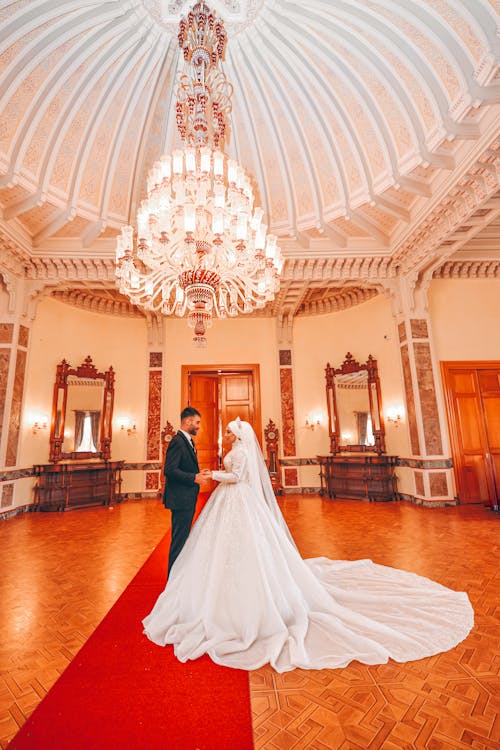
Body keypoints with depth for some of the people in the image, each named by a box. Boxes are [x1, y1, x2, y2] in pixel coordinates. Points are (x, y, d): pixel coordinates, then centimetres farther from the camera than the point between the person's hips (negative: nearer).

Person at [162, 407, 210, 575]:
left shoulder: (188, 441, 13)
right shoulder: (177, 441, -19)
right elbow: (169, 470, -26)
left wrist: (198, 473, 5)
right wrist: (194, 478, -23)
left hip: (188, 499, 11)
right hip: (181, 499, -10)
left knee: (184, 538, 21)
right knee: (179, 539, 1)